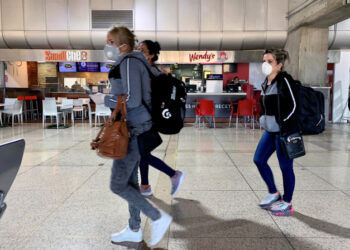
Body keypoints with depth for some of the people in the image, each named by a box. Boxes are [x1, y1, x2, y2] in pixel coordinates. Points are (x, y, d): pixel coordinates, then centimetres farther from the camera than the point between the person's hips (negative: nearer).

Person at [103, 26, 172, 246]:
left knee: (118, 185, -3)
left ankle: (159, 218, 8)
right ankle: (134, 230, 30)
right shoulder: (131, 62, 15)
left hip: (135, 130, -10)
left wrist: (105, 99, -11)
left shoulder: (129, 62, -14)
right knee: (130, 181, 16)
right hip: (134, 129, 10)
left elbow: (133, 99, -24)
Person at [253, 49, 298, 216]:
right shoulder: (266, 83, 11)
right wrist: (264, 120, 13)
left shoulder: (284, 80, -11)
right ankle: (273, 193, 29)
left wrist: (282, 123, -16)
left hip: (284, 131, -8)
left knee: (285, 166, 2)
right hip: (270, 130, 9)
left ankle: (287, 203, 20)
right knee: (259, 159, 11)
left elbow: (293, 106, -14)